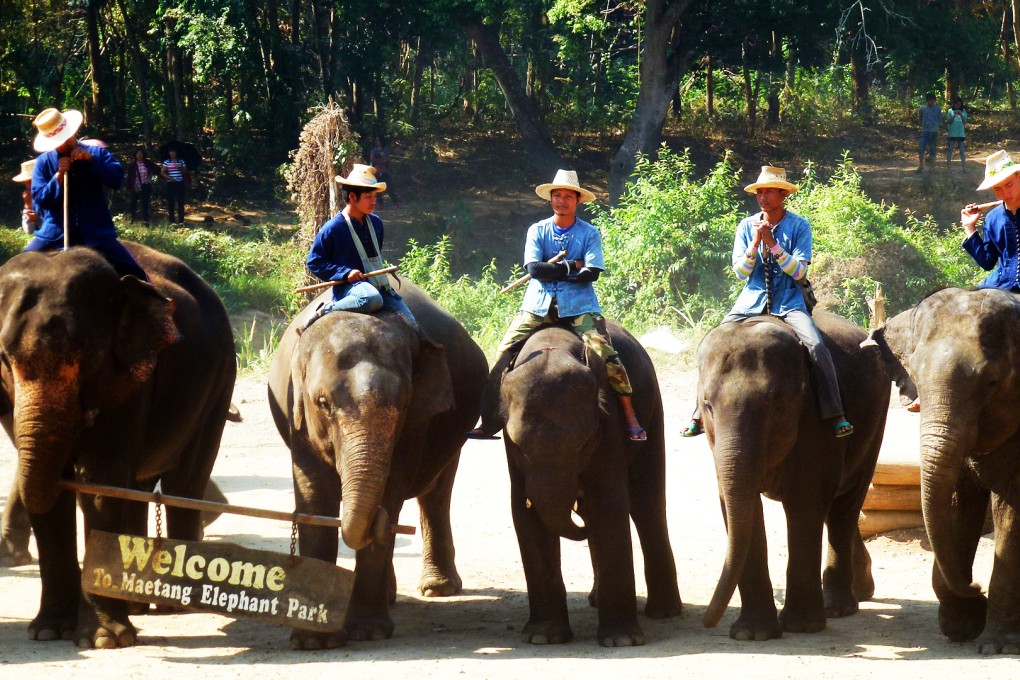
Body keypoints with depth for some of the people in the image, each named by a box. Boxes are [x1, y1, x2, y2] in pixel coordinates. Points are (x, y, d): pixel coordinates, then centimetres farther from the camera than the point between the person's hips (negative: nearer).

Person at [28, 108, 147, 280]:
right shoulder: (44, 162, 4)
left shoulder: (96, 153, 4)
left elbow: (117, 179, -7)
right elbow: (39, 198, -2)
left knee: (133, 273, -12)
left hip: (95, 231, -1)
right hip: (55, 232, 1)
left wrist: (91, 159, -17)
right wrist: (58, 177, -16)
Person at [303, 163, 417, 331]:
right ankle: (326, 311, -19)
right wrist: (345, 273, -15)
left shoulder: (376, 223, 12)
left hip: (379, 286, 6)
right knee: (371, 299, -41)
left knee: (411, 326, -9)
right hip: (349, 287, -6)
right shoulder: (332, 229, -8)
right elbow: (314, 262, -5)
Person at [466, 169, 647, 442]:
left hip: (578, 305, -2)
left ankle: (630, 417, -14)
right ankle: (488, 422, -3)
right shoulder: (537, 231, 8)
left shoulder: (589, 234, 4)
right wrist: (571, 267, -8)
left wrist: (551, 272, -8)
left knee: (604, 353, -19)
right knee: (504, 354, -8)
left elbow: (591, 273, -8)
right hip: (538, 304, 2)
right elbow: (533, 268, -5)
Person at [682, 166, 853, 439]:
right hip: (751, 301, 3)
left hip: (788, 302, -3)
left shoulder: (799, 226, -3)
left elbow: (799, 271, -10)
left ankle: (836, 416, -22)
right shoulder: (746, 227, 4)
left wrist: (772, 243, -19)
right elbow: (740, 272, 1)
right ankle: (700, 415, 1)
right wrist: (755, 243, -15)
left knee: (817, 347, -25)